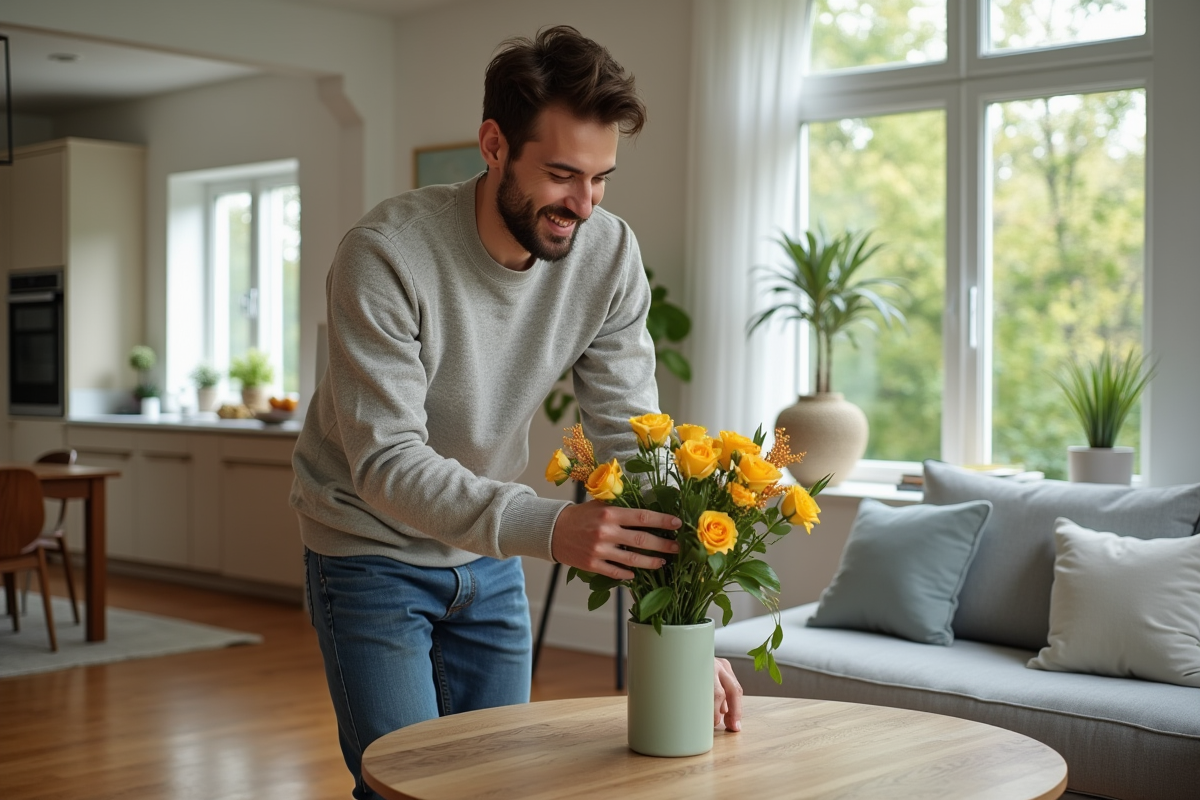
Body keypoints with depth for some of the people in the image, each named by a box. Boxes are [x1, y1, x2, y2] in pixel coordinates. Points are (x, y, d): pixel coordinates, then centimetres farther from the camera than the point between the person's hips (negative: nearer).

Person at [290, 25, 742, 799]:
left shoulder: (610, 256, -15)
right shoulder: (387, 255, -28)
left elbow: (632, 444, -14)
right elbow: (388, 465, -32)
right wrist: (548, 527, -47)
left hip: (489, 556, 5)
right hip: (372, 552, -4)